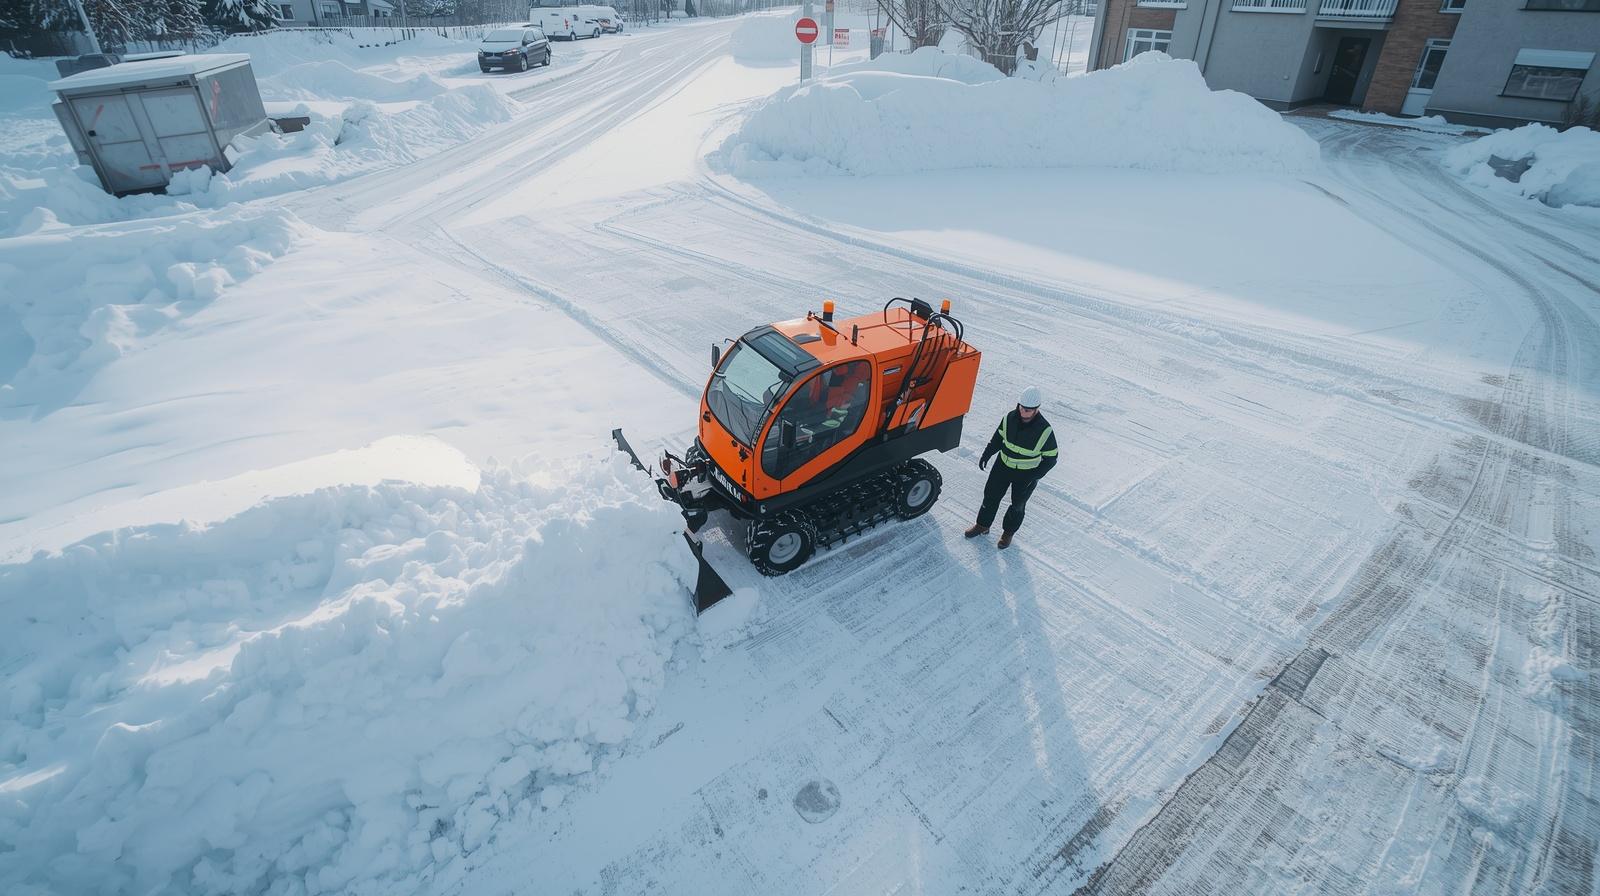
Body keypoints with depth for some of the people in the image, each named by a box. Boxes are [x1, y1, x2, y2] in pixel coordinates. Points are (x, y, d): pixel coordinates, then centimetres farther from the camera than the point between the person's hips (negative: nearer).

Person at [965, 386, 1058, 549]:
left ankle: (1008, 532, 38)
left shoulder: (1045, 431, -25)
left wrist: (1033, 477, -21)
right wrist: (986, 455, 2)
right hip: (1003, 466, 3)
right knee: (991, 495, 13)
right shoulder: (1010, 418, -15)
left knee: (1018, 505, 15)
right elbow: (998, 438, 4)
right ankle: (982, 526, 34)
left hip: (1027, 473, -3)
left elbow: (1050, 458, -15)